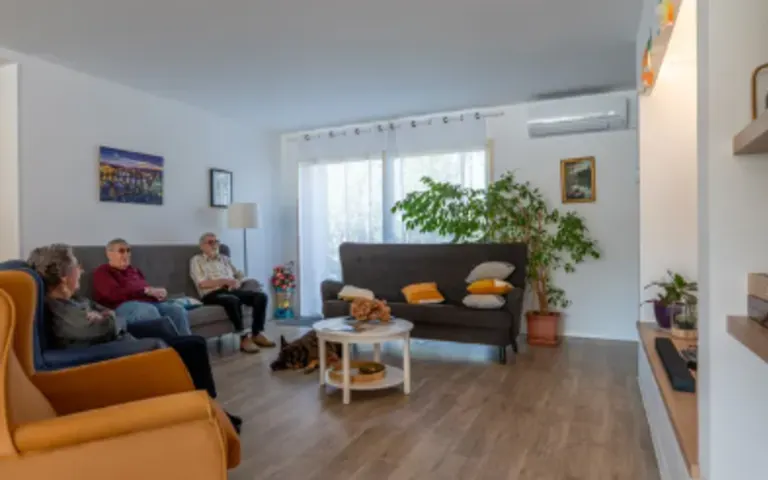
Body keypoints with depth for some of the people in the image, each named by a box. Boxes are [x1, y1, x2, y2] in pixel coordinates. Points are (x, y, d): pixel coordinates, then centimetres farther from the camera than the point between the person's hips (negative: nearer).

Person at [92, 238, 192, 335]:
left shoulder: (134, 270, 30)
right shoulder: (102, 272, 11)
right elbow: (115, 294, -6)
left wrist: (158, 292, -3)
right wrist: (146, 290, -9)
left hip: (149, 302, 6)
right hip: (123, 306, -6)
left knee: (178, 309, -24)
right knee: (150, 311, -38)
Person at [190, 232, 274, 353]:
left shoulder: (225, 258, 27)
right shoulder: (196, 260, 9)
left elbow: (240, 275, 23)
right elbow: (202, 284, -5)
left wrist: (238, 282, -1)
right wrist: (225, 281, -12)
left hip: (232, 290, 6)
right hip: (212, 294, -6)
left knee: (261, 296, -18)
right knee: (233, 300, -39)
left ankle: (257, 334, -16)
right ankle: (244, 338, -33)